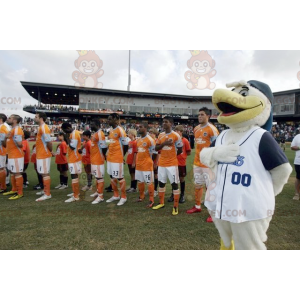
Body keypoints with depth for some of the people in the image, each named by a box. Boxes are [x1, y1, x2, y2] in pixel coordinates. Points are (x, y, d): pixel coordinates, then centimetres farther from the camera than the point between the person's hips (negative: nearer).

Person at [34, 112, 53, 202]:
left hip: (44, 155, -10)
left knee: (45, 174, -6)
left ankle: (47, 194, 0)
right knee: (44, 173, 16)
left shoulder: (43, 128, -16)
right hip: (41, 155, 10)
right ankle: (45, 190, 28)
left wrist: (50, 151, -10)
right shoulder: (41, 128, 16)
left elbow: (48, 142, -23)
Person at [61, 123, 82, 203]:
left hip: (74, 159, -10)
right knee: (75, 176, 17)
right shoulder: (74, 133, 14)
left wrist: (68, 138, -14)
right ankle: (76, 192, 28)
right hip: (73, 158, 10)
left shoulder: (74, 134, -17)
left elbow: (73, 147, -21)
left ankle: (75, 196, -4)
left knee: (74, 176, -8)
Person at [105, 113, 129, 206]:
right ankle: (116, 195, 29)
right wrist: (110, 154, 16)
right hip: (110, 157, 9)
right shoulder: (111, 130, 12)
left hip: (117, 158, -9)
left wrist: (121, 156, -2)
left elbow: (125, 145, -13)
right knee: (112, 177, 15)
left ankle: (123, 197, 14)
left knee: (120, 177, 0)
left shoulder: (120, 130, -15)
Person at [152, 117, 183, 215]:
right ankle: (161, 203, 29)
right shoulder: (160, 135, 8)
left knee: (174, 184, -2)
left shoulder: (176, 135, -8)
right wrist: (164, 143, -12)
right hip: (162, 163, 6)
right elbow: (156, 148, 4)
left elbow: (180, 150, -2)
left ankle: (176, 206, 8)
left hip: (172, 164, -5)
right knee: (161, 183, 13)